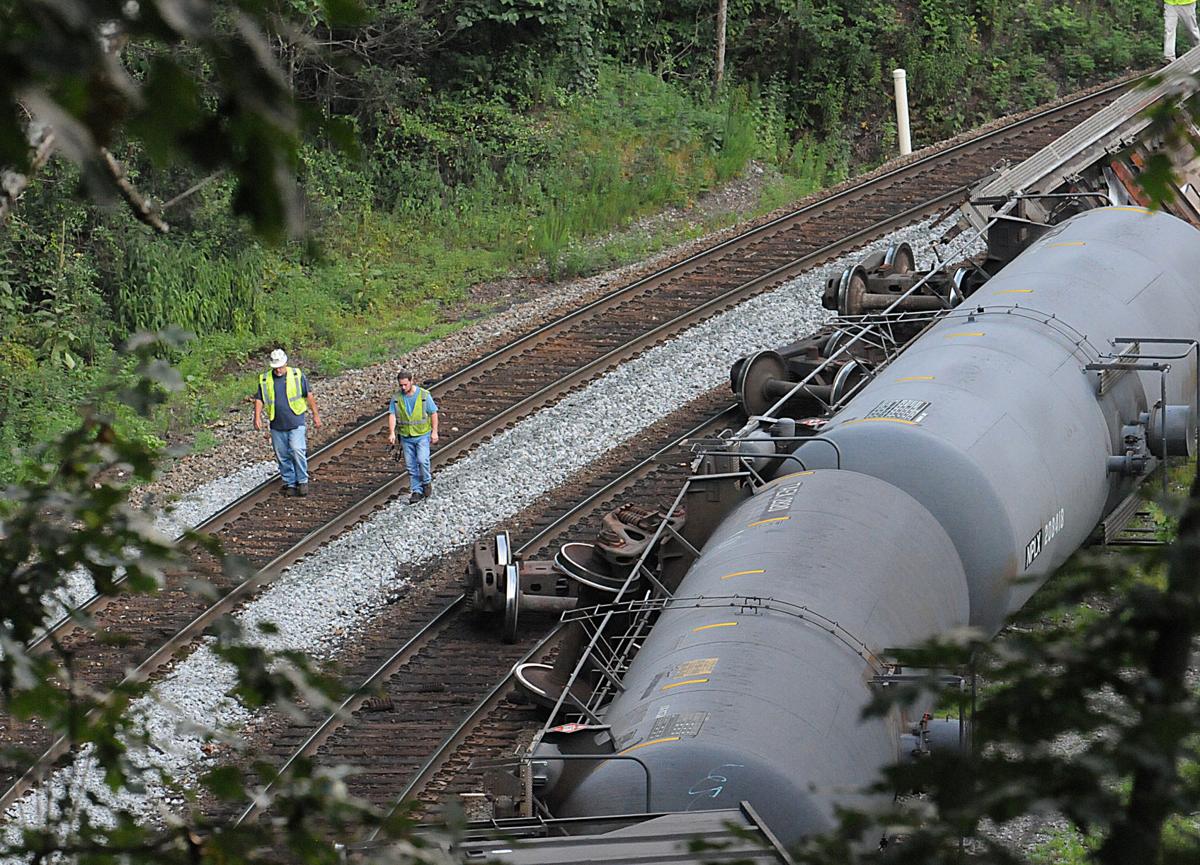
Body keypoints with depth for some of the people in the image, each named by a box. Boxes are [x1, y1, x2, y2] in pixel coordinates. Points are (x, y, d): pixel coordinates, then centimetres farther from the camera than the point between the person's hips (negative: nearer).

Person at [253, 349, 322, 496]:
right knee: (282, 456, 5)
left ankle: (302, 481, 2)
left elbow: (308, 396, 7)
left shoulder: (297, 375, 1)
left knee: (298, 451, -13)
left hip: (296, 423, -2)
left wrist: (315, 415, 6)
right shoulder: (265, 380, 5)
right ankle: (289, 483, 16)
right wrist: (257, 417, -9)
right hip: (277, 426, 2)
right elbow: (259, 400, 6)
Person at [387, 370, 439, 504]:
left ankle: (427, 482, 9)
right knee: (411, 465, 5)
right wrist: (392, 433, -22)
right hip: (406, 437, 3)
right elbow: (392, 416, -7)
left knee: (422, 460, -17)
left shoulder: (424, 395, -7)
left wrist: (434, 432, -6)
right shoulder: (396, 398, -2)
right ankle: (417, 491, 14)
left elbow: (433, 413, -1)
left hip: (422, 435, -3)